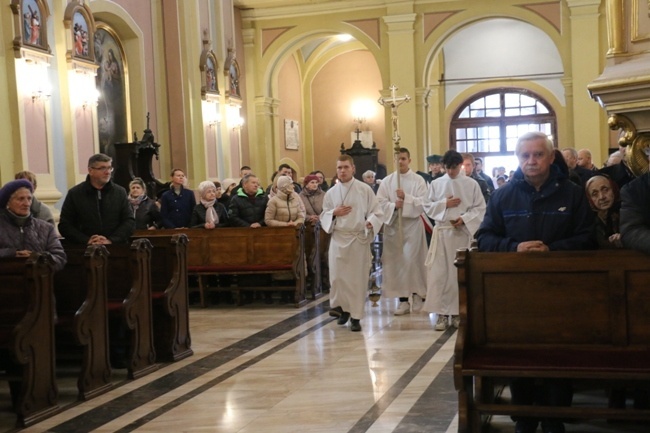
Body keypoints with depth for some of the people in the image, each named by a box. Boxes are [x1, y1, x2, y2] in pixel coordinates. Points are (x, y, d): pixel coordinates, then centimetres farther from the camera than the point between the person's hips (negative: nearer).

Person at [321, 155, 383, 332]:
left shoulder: (365, 189, -3)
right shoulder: (331, 192, 7)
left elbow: (377, 212, -3)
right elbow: (323, 216, 13)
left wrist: (371, 222, -23)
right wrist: (334, 213, -7)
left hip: (359, 239, -2)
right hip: (338, 238, 3)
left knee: (357, 278, 1)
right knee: (337, 276, 1)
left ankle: (356, 316, 9)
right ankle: (344, 309, 23)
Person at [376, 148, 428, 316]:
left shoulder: (418, 180, 2)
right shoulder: (386, 181, 8)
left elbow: (422, 203, -6)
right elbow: (380, 203, 1)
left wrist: (406, 197, -19)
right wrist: (394, 205, -17)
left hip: (412, 225, -2)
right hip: (392, 225, 3)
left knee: (411, 260, -10)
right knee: (396, 262, 1)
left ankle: (417, 294, 7)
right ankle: (403, 300, 7)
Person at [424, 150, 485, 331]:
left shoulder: (472, 184, 2)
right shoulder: (436, 183, 6)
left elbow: (480, 209, 0)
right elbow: (428, 207, 6)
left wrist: (464, 219, -14)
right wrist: (445, 204, -8)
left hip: (463, 233, -1)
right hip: (442, 232, 1)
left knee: (461, 273, 3)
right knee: (439, 273, -5)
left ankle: (457, 312, 12)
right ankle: (442, 313, 0)